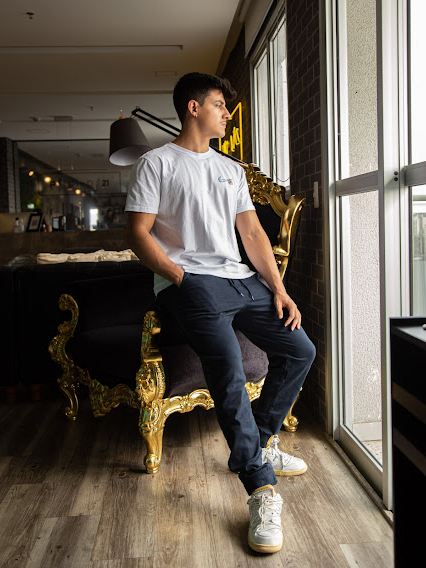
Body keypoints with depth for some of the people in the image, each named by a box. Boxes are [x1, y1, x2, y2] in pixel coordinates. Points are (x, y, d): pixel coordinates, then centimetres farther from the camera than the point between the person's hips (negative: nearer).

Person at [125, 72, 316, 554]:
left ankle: (259, 444, 16)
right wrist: (181, 279, -14)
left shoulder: (231, 169, 24)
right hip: (189, 281, -7)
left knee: (300, 350, -3)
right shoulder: (156, 163, 5)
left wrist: (279, 290, 5)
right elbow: (138, 233, -4)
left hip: (241, 278, 7)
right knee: (227, 366, -29)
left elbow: (253, 232, 17)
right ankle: (262, 488, -25)